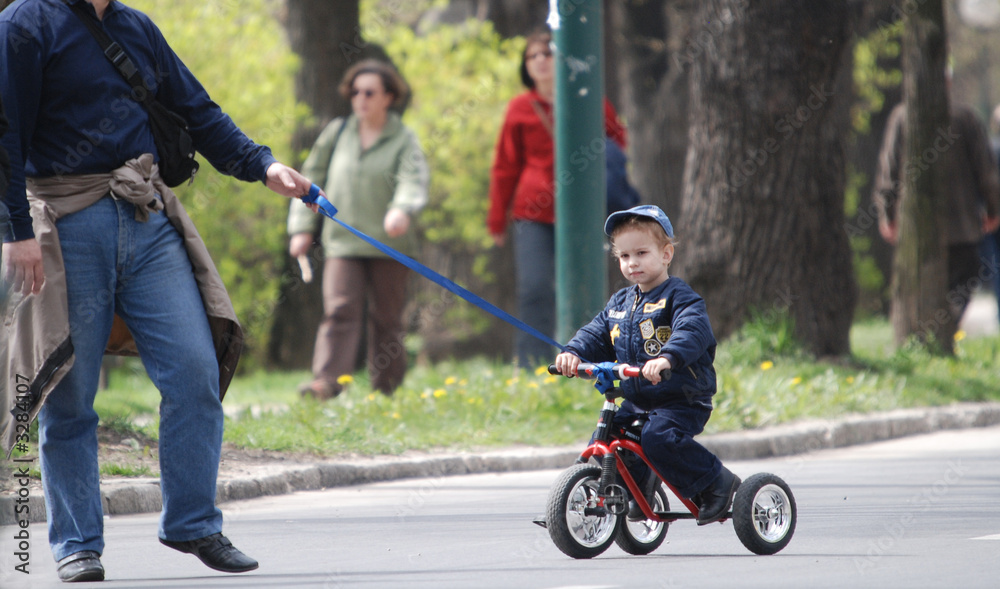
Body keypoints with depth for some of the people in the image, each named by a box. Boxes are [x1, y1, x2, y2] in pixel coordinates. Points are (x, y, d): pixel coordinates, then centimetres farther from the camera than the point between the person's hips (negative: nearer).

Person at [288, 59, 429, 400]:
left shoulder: (403, 140, 1)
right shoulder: (337, 133, 10)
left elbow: (414, 180, -15)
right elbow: (312, 179, 17)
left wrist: (402, 209, -37)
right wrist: (303, 227, 10)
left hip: (389, 244, -1)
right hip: (342, 242, 1)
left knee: (387, 318, 5)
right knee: (340, 310, -14)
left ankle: (387, 389, 13)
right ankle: (327, 382, -25)